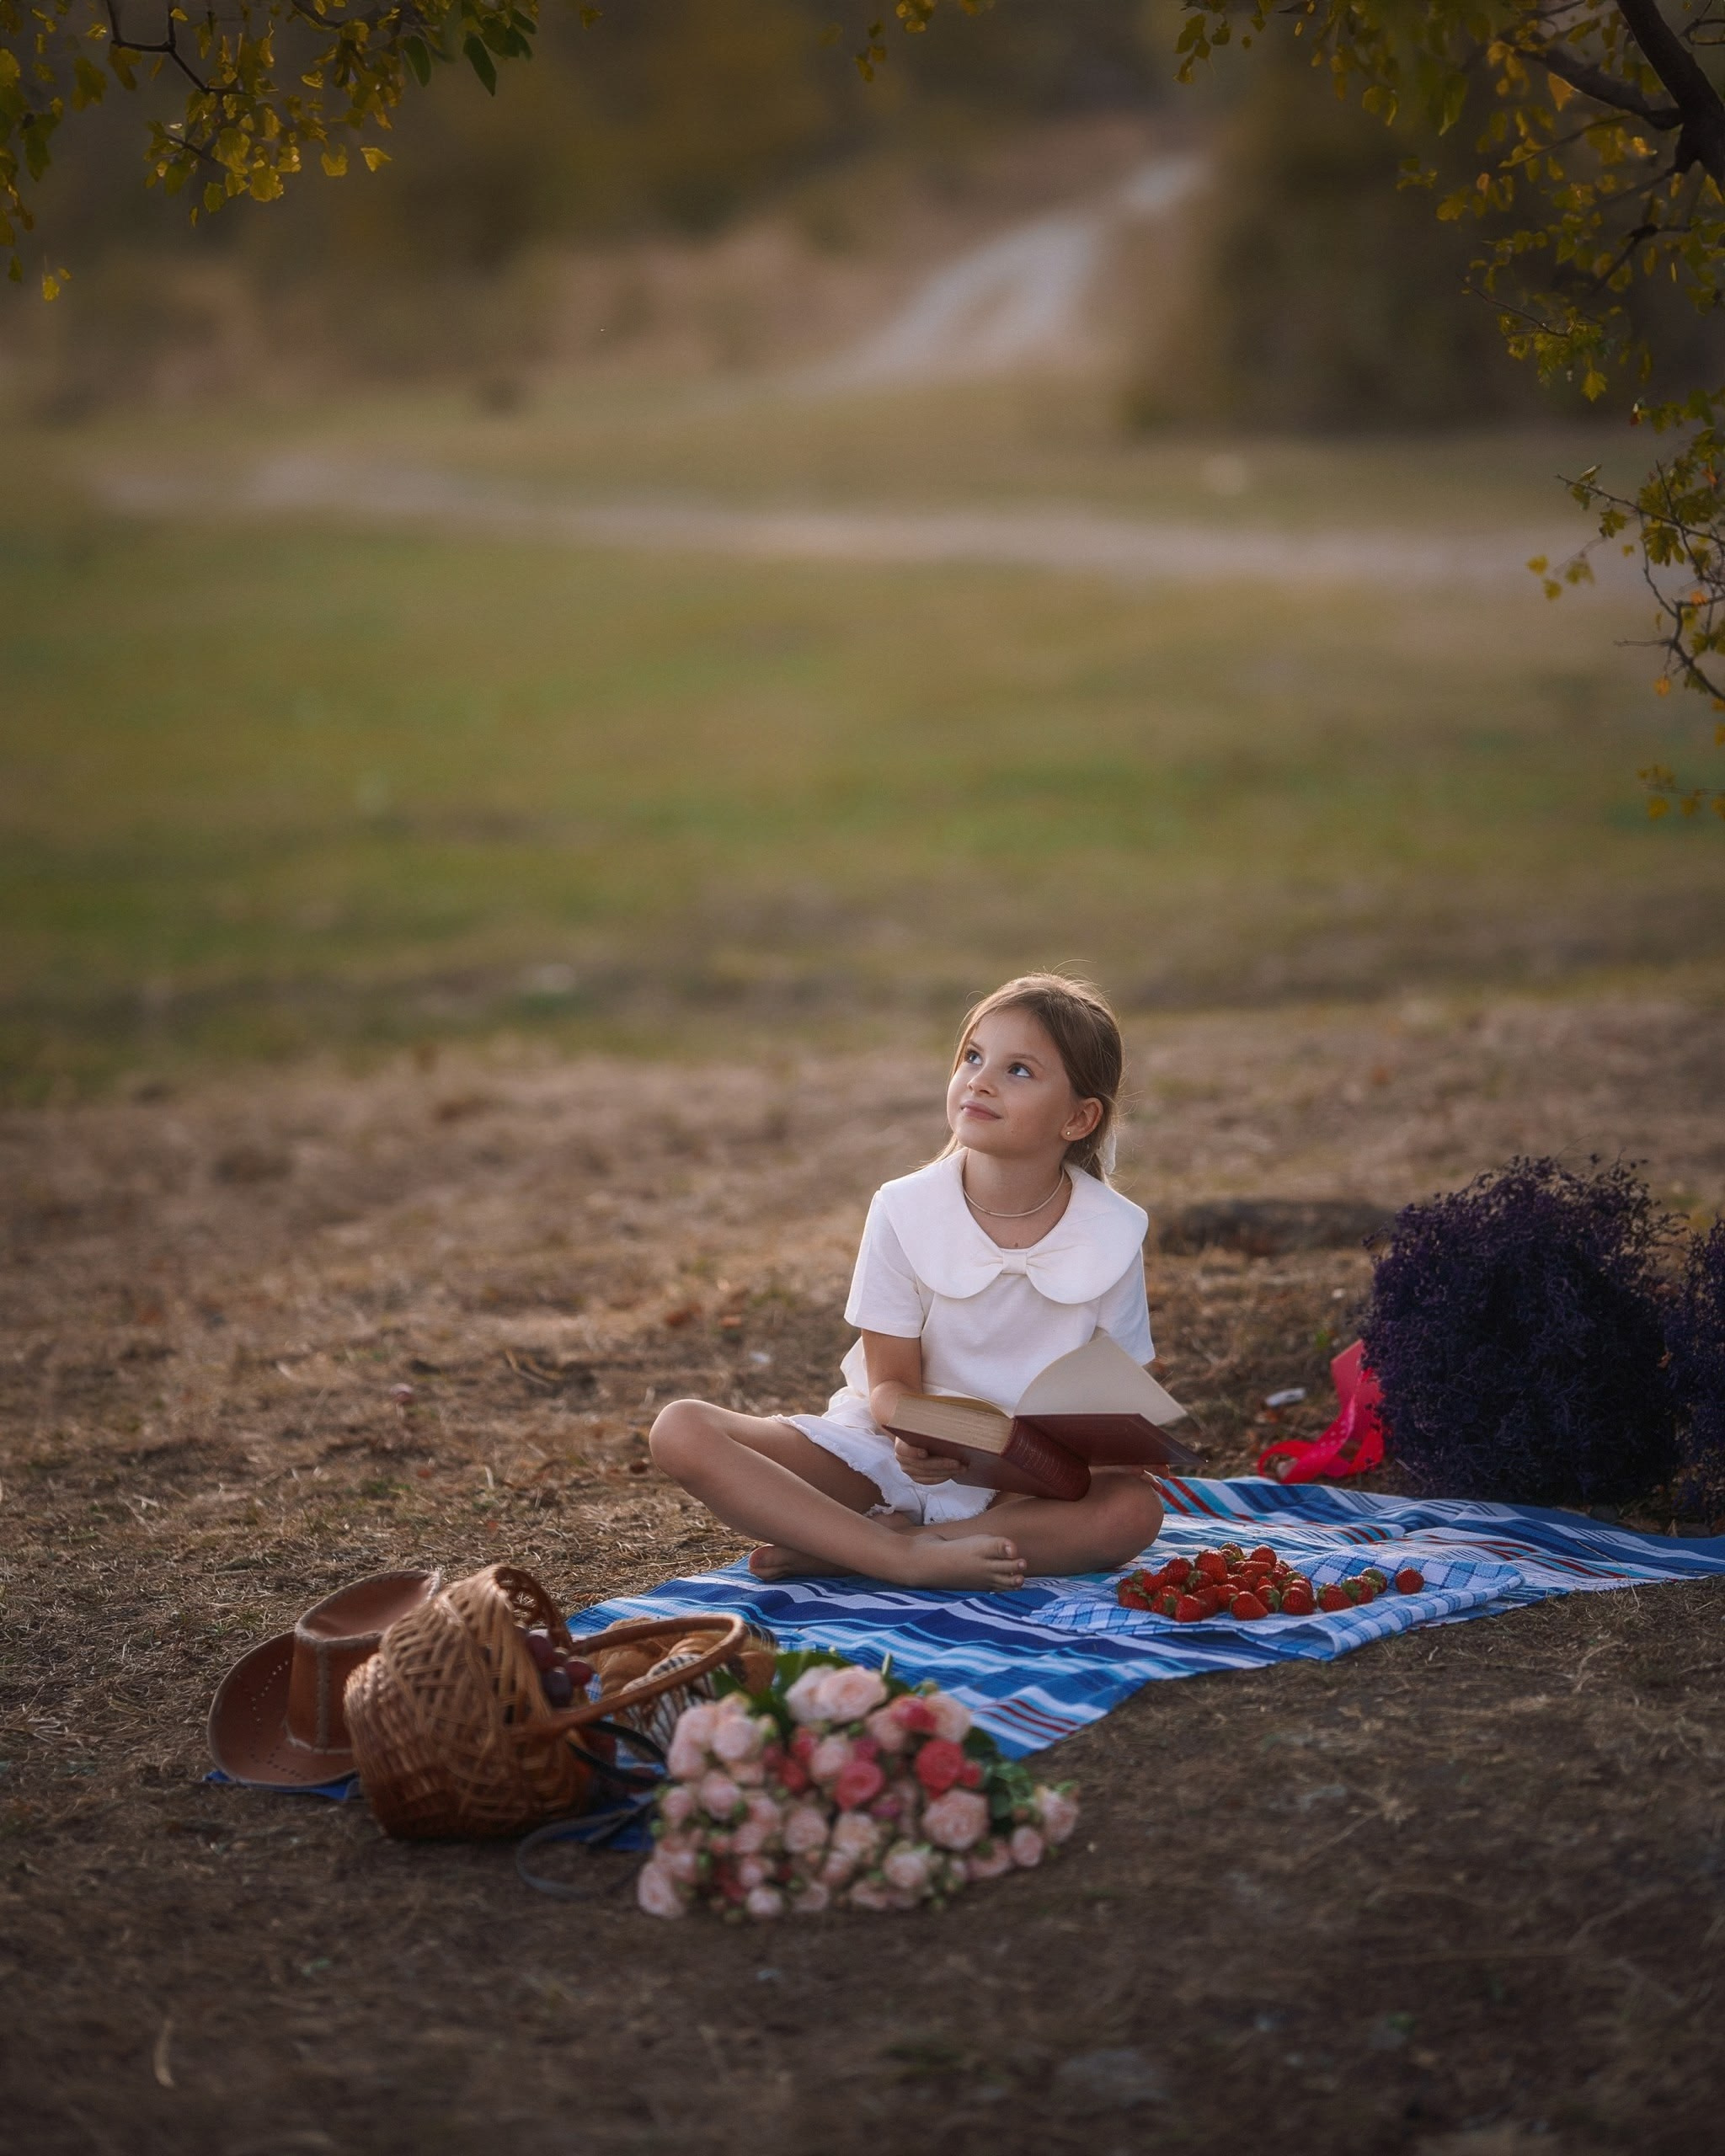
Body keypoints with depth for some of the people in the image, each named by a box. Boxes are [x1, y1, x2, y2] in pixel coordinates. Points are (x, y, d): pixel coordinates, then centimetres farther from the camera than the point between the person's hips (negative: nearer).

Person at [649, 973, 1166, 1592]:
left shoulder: (1113, 1234, -9)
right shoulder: (905, 1211, -10)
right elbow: (891, 1382, -6)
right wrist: (918, 1437, -31)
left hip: (1026, 1486, 0)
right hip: (887, 1452, 0)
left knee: (1133, 1511, -34)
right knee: (682, 1431, -22)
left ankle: (830, 1551, -28)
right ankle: (906, 1557, -33)